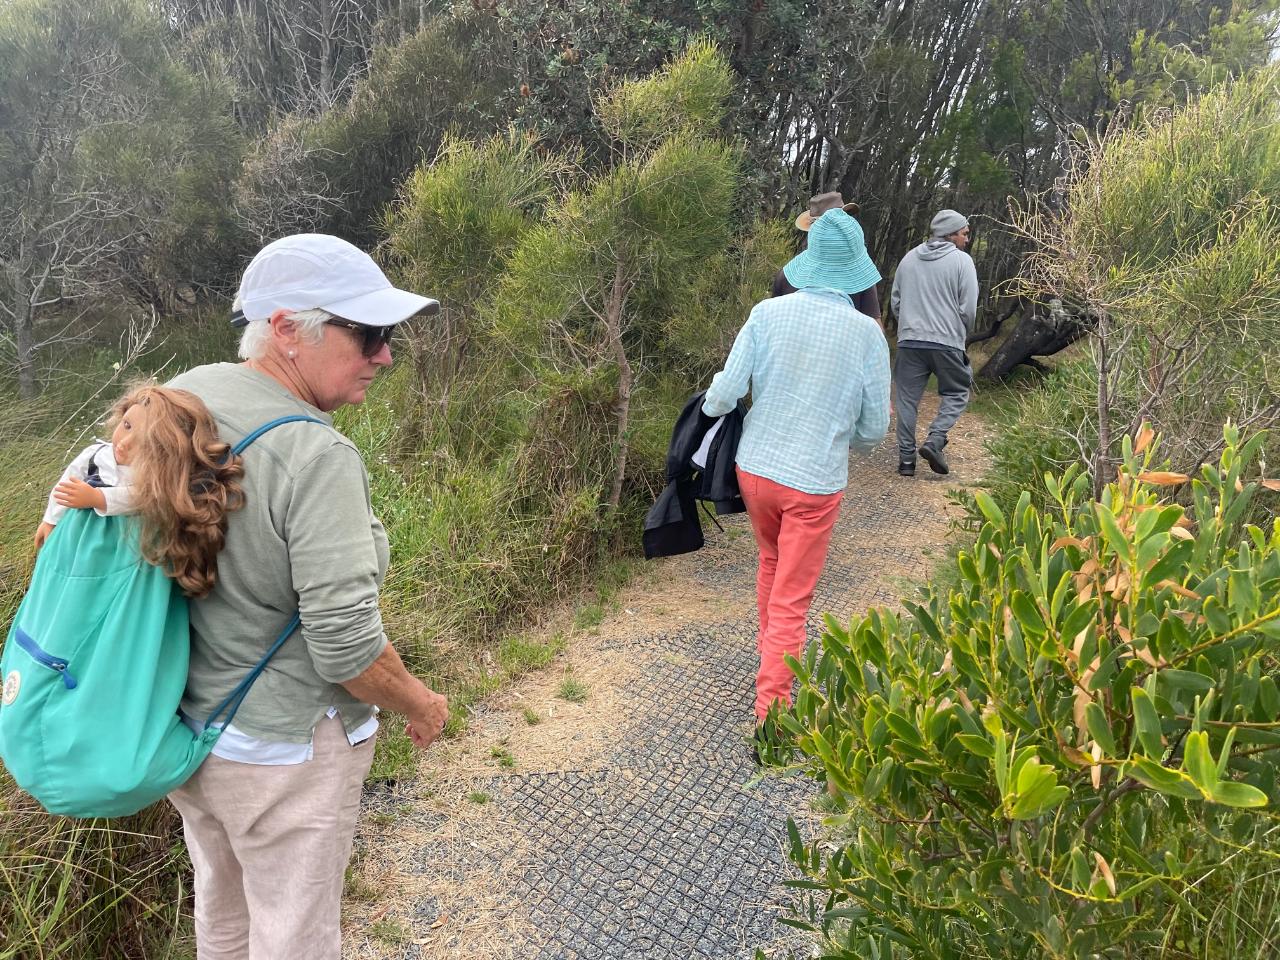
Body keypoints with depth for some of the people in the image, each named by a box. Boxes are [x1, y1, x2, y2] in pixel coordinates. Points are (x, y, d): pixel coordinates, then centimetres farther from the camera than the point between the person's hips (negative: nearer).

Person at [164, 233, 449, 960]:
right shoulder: (316, 456, -29)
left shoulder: (180, 394, -5)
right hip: (277, 750, -8)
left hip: (180, 723, 8)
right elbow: (345, 647, -27)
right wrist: (422, 705, -11)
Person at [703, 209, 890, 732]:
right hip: (814, 483, -3)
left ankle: (768, 647, 46)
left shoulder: (768, 313, -9)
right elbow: (874, 428, -3)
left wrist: (709, 407, 13)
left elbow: (724, 394, -10)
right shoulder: (867, 334, -11)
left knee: (771, 560, 29)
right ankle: (769, 719, 10)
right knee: (791, 600, 6)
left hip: (755, 468, 3)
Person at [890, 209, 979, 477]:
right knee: (956, 393, 13)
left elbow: (895, 301, 13)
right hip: (947, 341, -3)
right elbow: (968, 308, -5)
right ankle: (935, 440, -6)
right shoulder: (962, 261, -3)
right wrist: (961, 334, 13)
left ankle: (906, 457, 7)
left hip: (909, 341, 3)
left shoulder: (909, 258, 10)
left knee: (907, 399, 7)